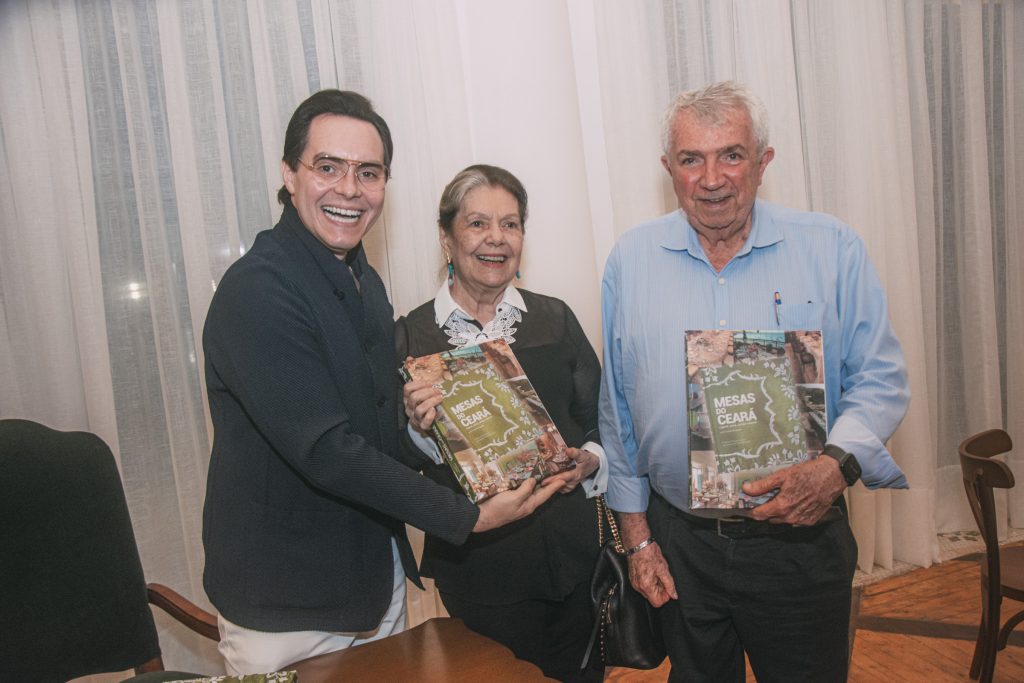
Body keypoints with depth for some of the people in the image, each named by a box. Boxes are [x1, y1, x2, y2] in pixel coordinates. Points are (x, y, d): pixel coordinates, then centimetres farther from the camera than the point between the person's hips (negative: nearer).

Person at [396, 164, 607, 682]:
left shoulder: (555, 318, 3)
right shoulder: (411, 336, -5)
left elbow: (601, 418, 9)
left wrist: (590, 459, -10)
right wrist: (419, 430, -25)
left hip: (572, 553, 3)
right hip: (476, 564, -2)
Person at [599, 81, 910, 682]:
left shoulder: (832, 249, -3)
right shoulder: (630, 260, 0)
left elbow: (881, 380, -1)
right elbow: (616, 407, 4)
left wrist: (837, 466, -21)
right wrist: (637, 534, 5)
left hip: (801, 538, -1)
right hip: (680, 543, 2)